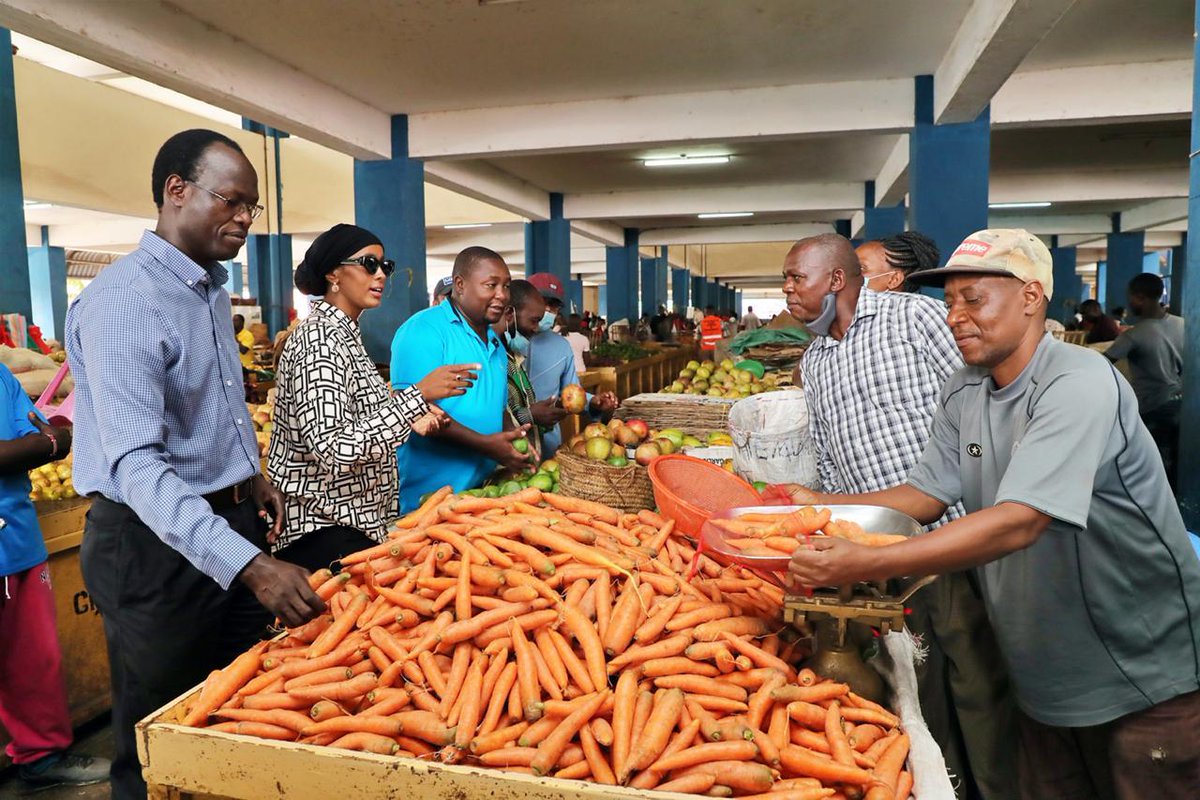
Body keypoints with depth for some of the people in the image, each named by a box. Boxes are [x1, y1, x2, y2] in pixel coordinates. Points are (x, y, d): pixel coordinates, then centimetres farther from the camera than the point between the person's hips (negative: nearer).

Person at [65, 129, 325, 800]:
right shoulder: (122, 301, -21)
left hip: (231, 521, 8)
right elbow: (136, 466, -31)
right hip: (155, 541, -8)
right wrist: (249, 565, -40)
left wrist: (251, 475, 9)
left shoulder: (214, 289, 9)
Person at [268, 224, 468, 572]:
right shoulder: (320, 340, -19)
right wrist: (417, 396, -29)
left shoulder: (344, 333, 11)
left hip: (355, 519, 10)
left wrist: (410, 419, 4)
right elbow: (334, 450, -28)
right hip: (326, 532, -10)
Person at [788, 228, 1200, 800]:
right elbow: (926, 495, 2)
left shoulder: (1079, 385, -25)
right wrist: (822, 505, -11)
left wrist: (864, 565, -41)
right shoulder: (962, 394, 0)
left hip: (1145, 682, -6)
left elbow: (1017, 523, -35)